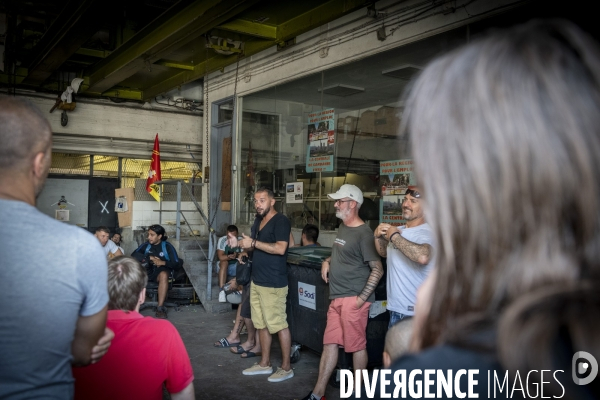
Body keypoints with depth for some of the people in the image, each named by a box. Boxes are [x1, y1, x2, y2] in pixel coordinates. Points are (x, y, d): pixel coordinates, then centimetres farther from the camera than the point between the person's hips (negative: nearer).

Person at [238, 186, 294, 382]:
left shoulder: (281, 221, -12)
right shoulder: (258, 221, 15)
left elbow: (280, 248, -24)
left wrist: (254, 243, -21)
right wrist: (243, 245, -1)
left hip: (274, 283, -9)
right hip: (257, 280, 9)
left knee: (279, 324, -1)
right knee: (262, 324, 14)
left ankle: (286, 367, 10)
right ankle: (265, 363, 26)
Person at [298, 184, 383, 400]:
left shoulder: (363, 233, -15)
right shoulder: (343, 227, 12)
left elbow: (377, 269, -17)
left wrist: (362, 298, -19)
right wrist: (327, 261, 9)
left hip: (353, 299, -9)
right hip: (337, 298, 9)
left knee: (356, 346, 4)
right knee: (329, 343, 13)